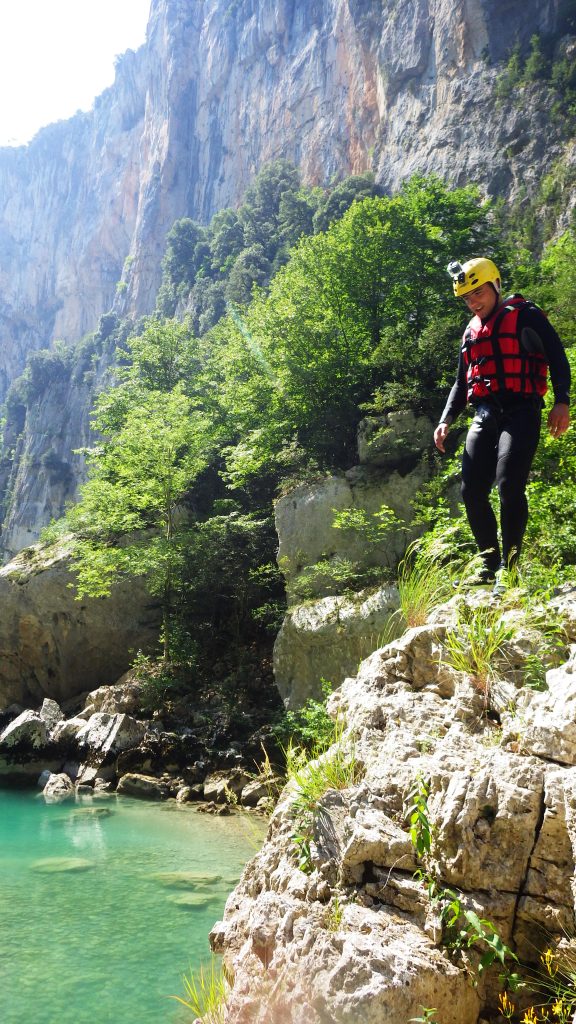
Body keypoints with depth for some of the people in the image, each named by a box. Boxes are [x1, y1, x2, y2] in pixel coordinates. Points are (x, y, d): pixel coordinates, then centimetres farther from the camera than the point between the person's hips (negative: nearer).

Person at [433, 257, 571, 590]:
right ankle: (491, 566, 10)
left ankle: (509, 568, -14)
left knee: (509, 485, -20)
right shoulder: (472, 331, 22)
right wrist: (446, 420, 13)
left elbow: (557, 356, -3)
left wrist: (562, 401, -16)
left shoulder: (525, 315, 2)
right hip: (484, 416, 7)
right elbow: (462, 382, 26)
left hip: (520, 412, -6)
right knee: (473, 492, -1)